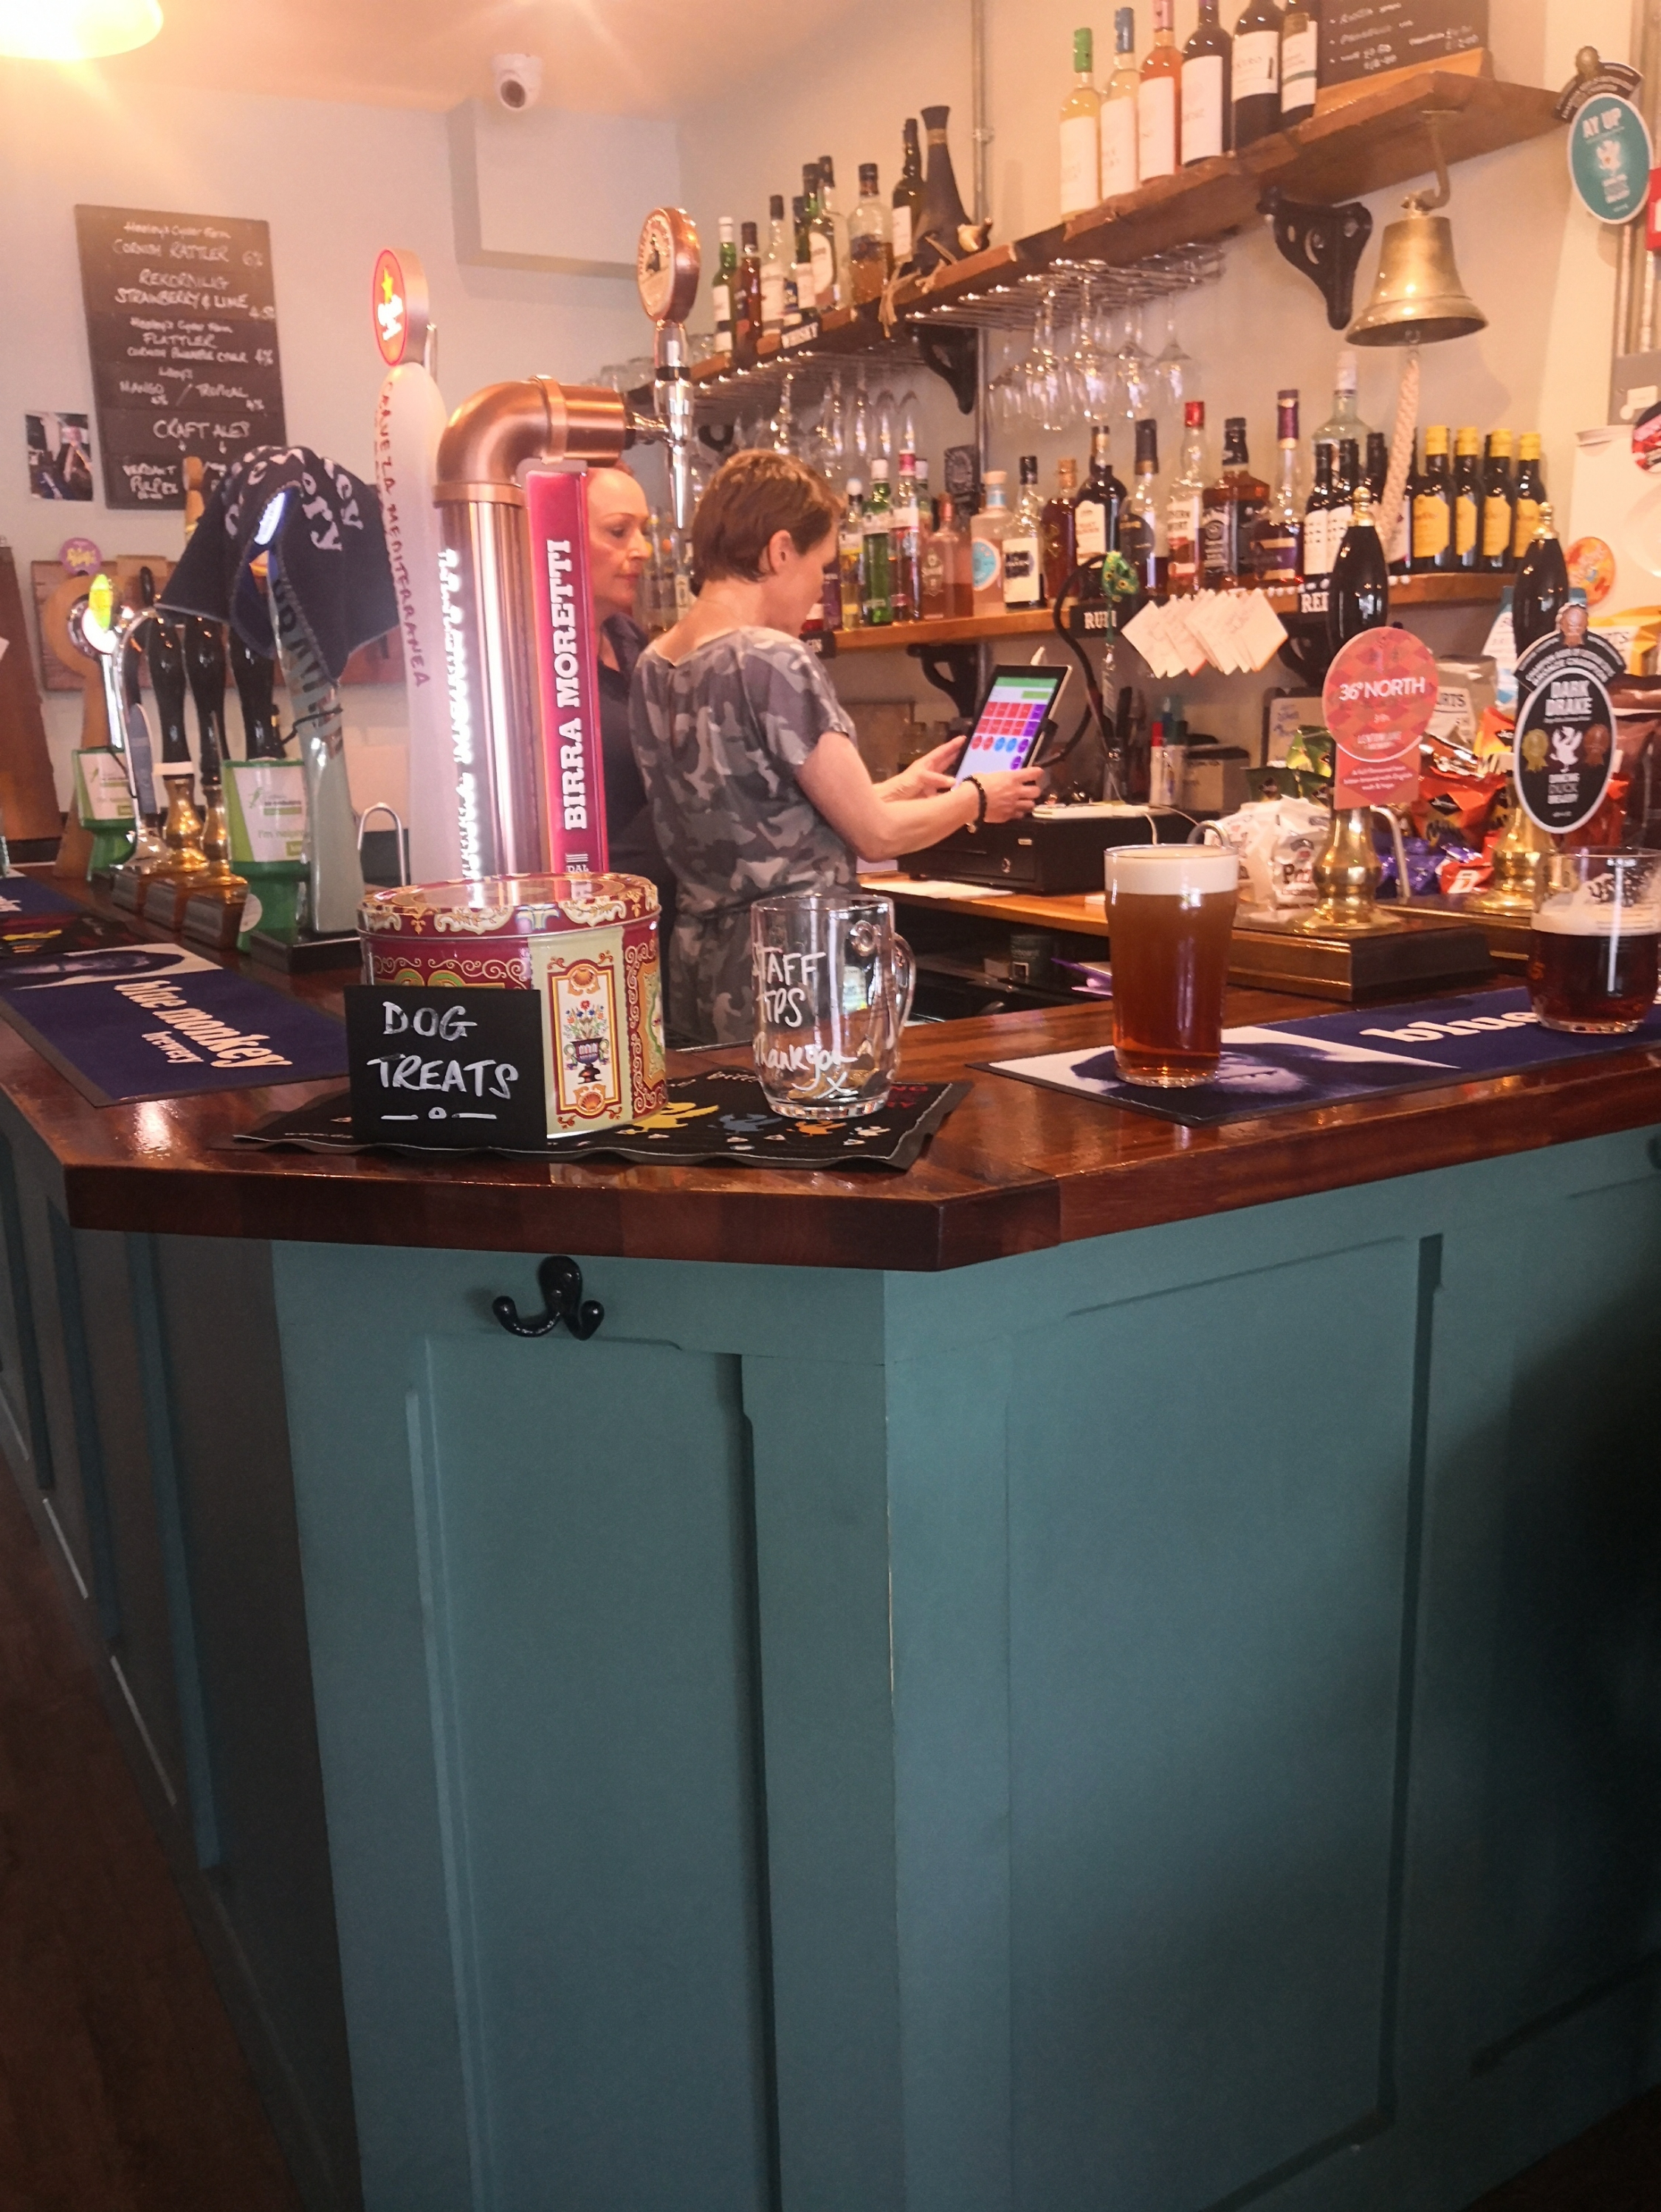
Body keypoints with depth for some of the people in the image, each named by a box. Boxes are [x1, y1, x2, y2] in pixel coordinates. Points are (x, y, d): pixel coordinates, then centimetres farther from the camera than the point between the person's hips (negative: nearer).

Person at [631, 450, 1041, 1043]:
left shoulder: (652, 666, 7)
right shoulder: (774, 661, -17)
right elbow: (877, 835, -12)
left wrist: (901, 786, 22)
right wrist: (976, 797, 7)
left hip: (699, 964, 8)